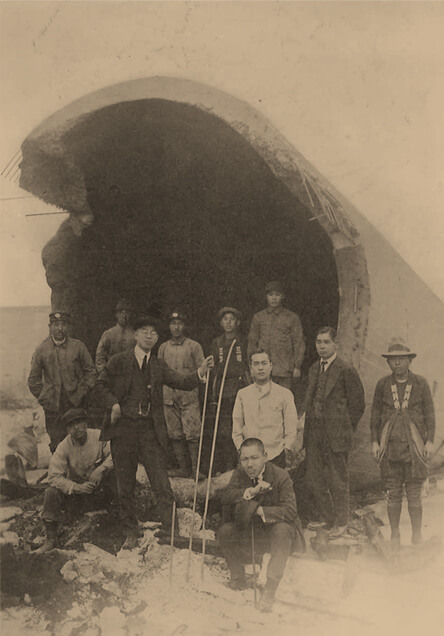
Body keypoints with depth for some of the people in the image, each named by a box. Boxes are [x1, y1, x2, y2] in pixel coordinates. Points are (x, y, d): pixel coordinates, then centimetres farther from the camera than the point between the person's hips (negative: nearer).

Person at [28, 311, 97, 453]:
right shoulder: (41, 350, 2)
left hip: (76, 404, 0)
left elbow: (90, 371, 9)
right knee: (56, 443, 2)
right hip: (52, 407, 0)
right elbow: (33, 379, 10)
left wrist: (84, 391, -1)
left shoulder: (78, 347, 1)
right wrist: (42, 398, 3)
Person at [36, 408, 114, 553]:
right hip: (75, 490, 1)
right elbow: (54, 476, -17)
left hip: (100, 489, -1)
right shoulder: (64, 447, -12)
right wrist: (77, 487, -29)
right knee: (52, 493, -23)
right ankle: (51, 540, -12)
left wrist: (102, 469, -27)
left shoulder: (99, 437, -12)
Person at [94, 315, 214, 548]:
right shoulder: (119, 361, 5)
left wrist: (200, 372, -21)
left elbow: (181, 382, -3)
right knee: (125, 486, 8)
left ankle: (171, 531, 0)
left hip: (150, 429, 1)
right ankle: (130, 533, 20)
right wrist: (113, 403, -9)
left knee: (161, 484, -5)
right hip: (123, 428, 0)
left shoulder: (159, 366, 10)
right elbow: (100, 386, 8)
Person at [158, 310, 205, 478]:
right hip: (169, 397, 3)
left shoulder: (194, 346, 5)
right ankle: (182, 468, 13)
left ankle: (195, 469, -2)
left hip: (189, 396, -3)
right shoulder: (163, 348, 14)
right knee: (175, 434, 4)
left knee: (192, 434, -9)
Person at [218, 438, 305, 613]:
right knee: (225, 531, -19)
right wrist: (249, 491, -34)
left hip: (275, 529, -4)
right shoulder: (239, 474, -2)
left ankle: (270, 589, -33)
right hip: (249, 533, 4)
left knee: (282, 530, -36)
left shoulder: (280, 476, -17)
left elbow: (290, 511, -26)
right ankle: (238, 579, 4)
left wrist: (259, 510, -35)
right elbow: (225, 496, -19)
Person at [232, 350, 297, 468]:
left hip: (276, 456, -1)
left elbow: (291, 430, 6)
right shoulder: (242, 394, 10)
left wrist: (287, 450, -3)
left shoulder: (285, 394, 6)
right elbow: (236, 430, 12)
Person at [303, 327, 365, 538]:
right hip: (314, 435, 7)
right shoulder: (314, 370, 12)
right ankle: (325, 517, 29)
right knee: (314, 480, 12)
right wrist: (308, 428, 11)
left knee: (338, 481, 4)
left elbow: (357, 404, -6)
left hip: (336, 435, -6)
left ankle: (340, 522, 20)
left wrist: (345, 429, -2)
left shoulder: (346, 371, -10)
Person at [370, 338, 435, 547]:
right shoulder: (382, 384, 6)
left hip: (414, 445, -1)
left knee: (414, 495, 0)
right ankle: (394, 536, 17)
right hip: (389, 446, 1)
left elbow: (429, 414, 6)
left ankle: (417, 536, 14)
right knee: (392, 494, 4)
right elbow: (375, 414, 10)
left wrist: (430, 442, 0)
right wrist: (374, 441, 4)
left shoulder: (421, 383, 4)